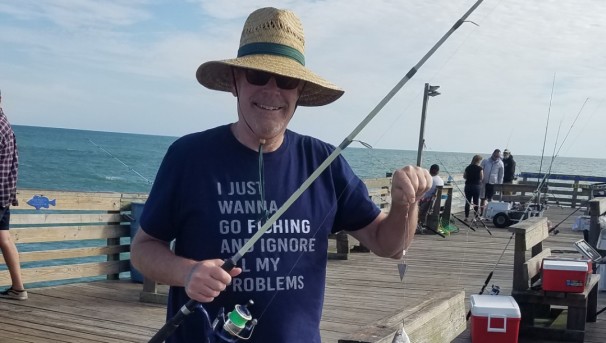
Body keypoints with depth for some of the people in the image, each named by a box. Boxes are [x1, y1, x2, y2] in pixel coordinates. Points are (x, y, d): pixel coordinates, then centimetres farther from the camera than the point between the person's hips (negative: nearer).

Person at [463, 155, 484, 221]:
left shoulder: (468, 168, 3)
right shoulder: (479, 168, -9)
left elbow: (464, 176, 11)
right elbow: (482, 178, -5)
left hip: (468, 186, 3)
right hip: (477, 186, -3)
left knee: (467, 202, 7)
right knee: (476, 202, 6)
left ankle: (466, 217, 7)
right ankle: (475, 216, 7)